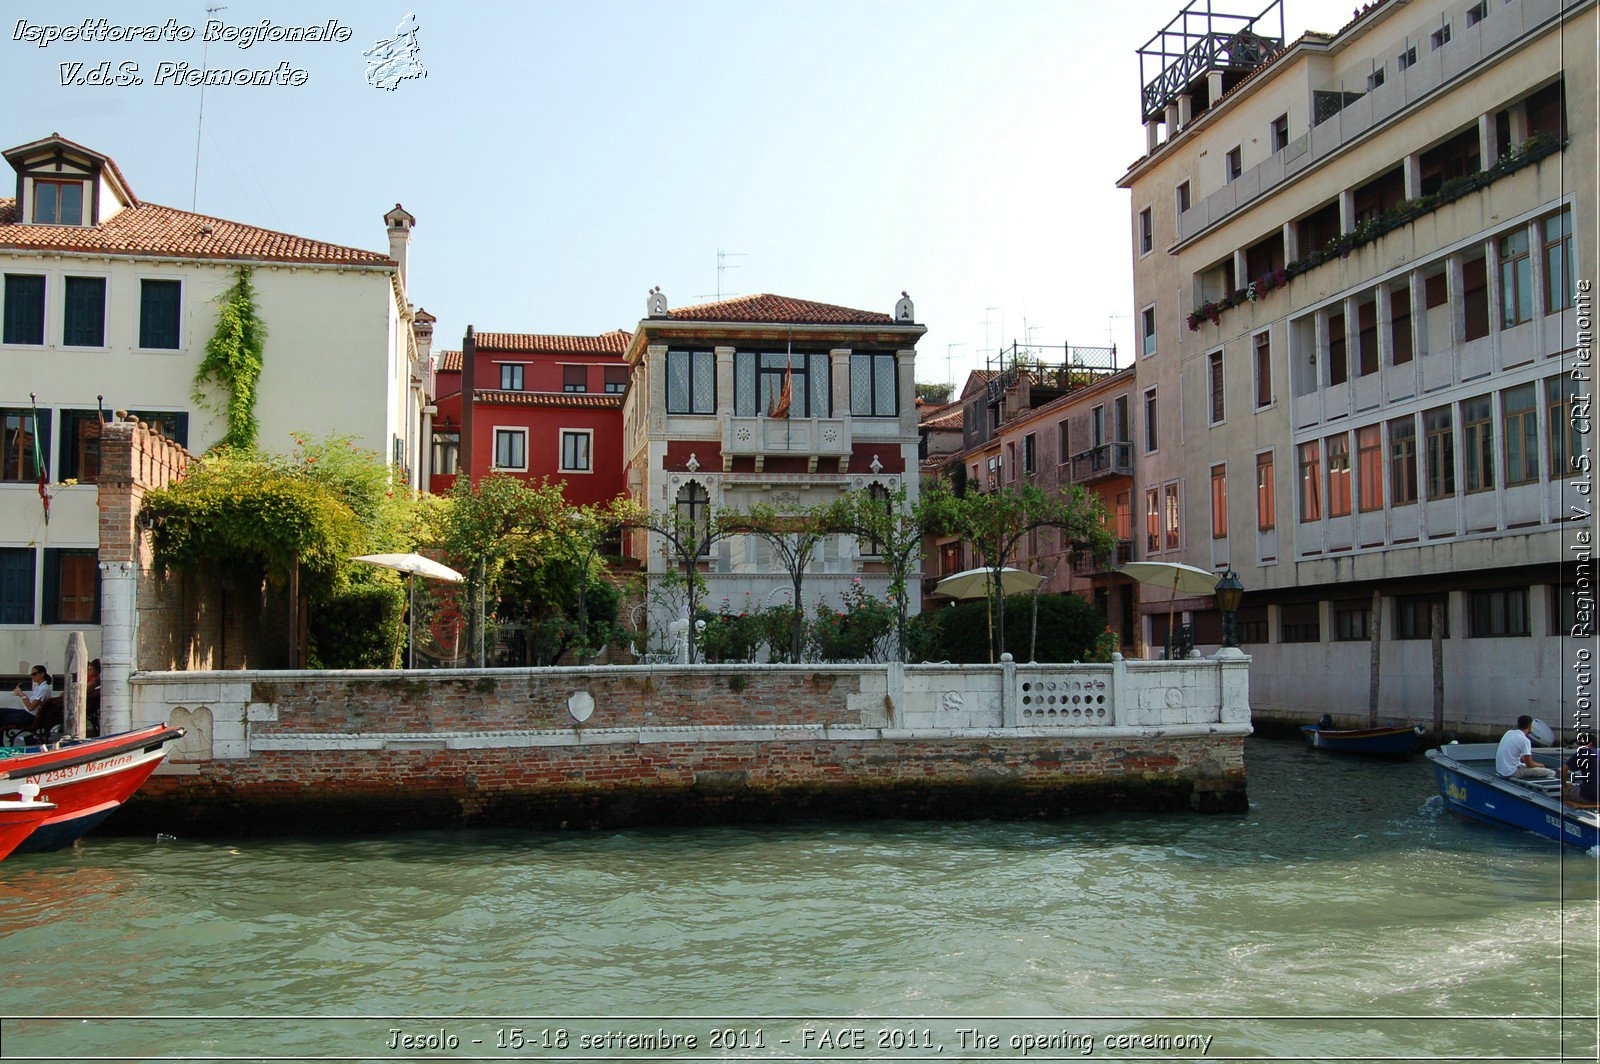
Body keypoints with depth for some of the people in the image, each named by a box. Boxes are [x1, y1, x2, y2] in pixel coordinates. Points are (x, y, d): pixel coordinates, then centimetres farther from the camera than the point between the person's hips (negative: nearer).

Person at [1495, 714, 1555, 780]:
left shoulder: (1509, 733, 9)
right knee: (1551, 773, -6)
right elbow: (1529, 765, -12)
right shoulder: (1524, 740, -15)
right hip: (1511, 773, -9)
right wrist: (1539, 765, 9)